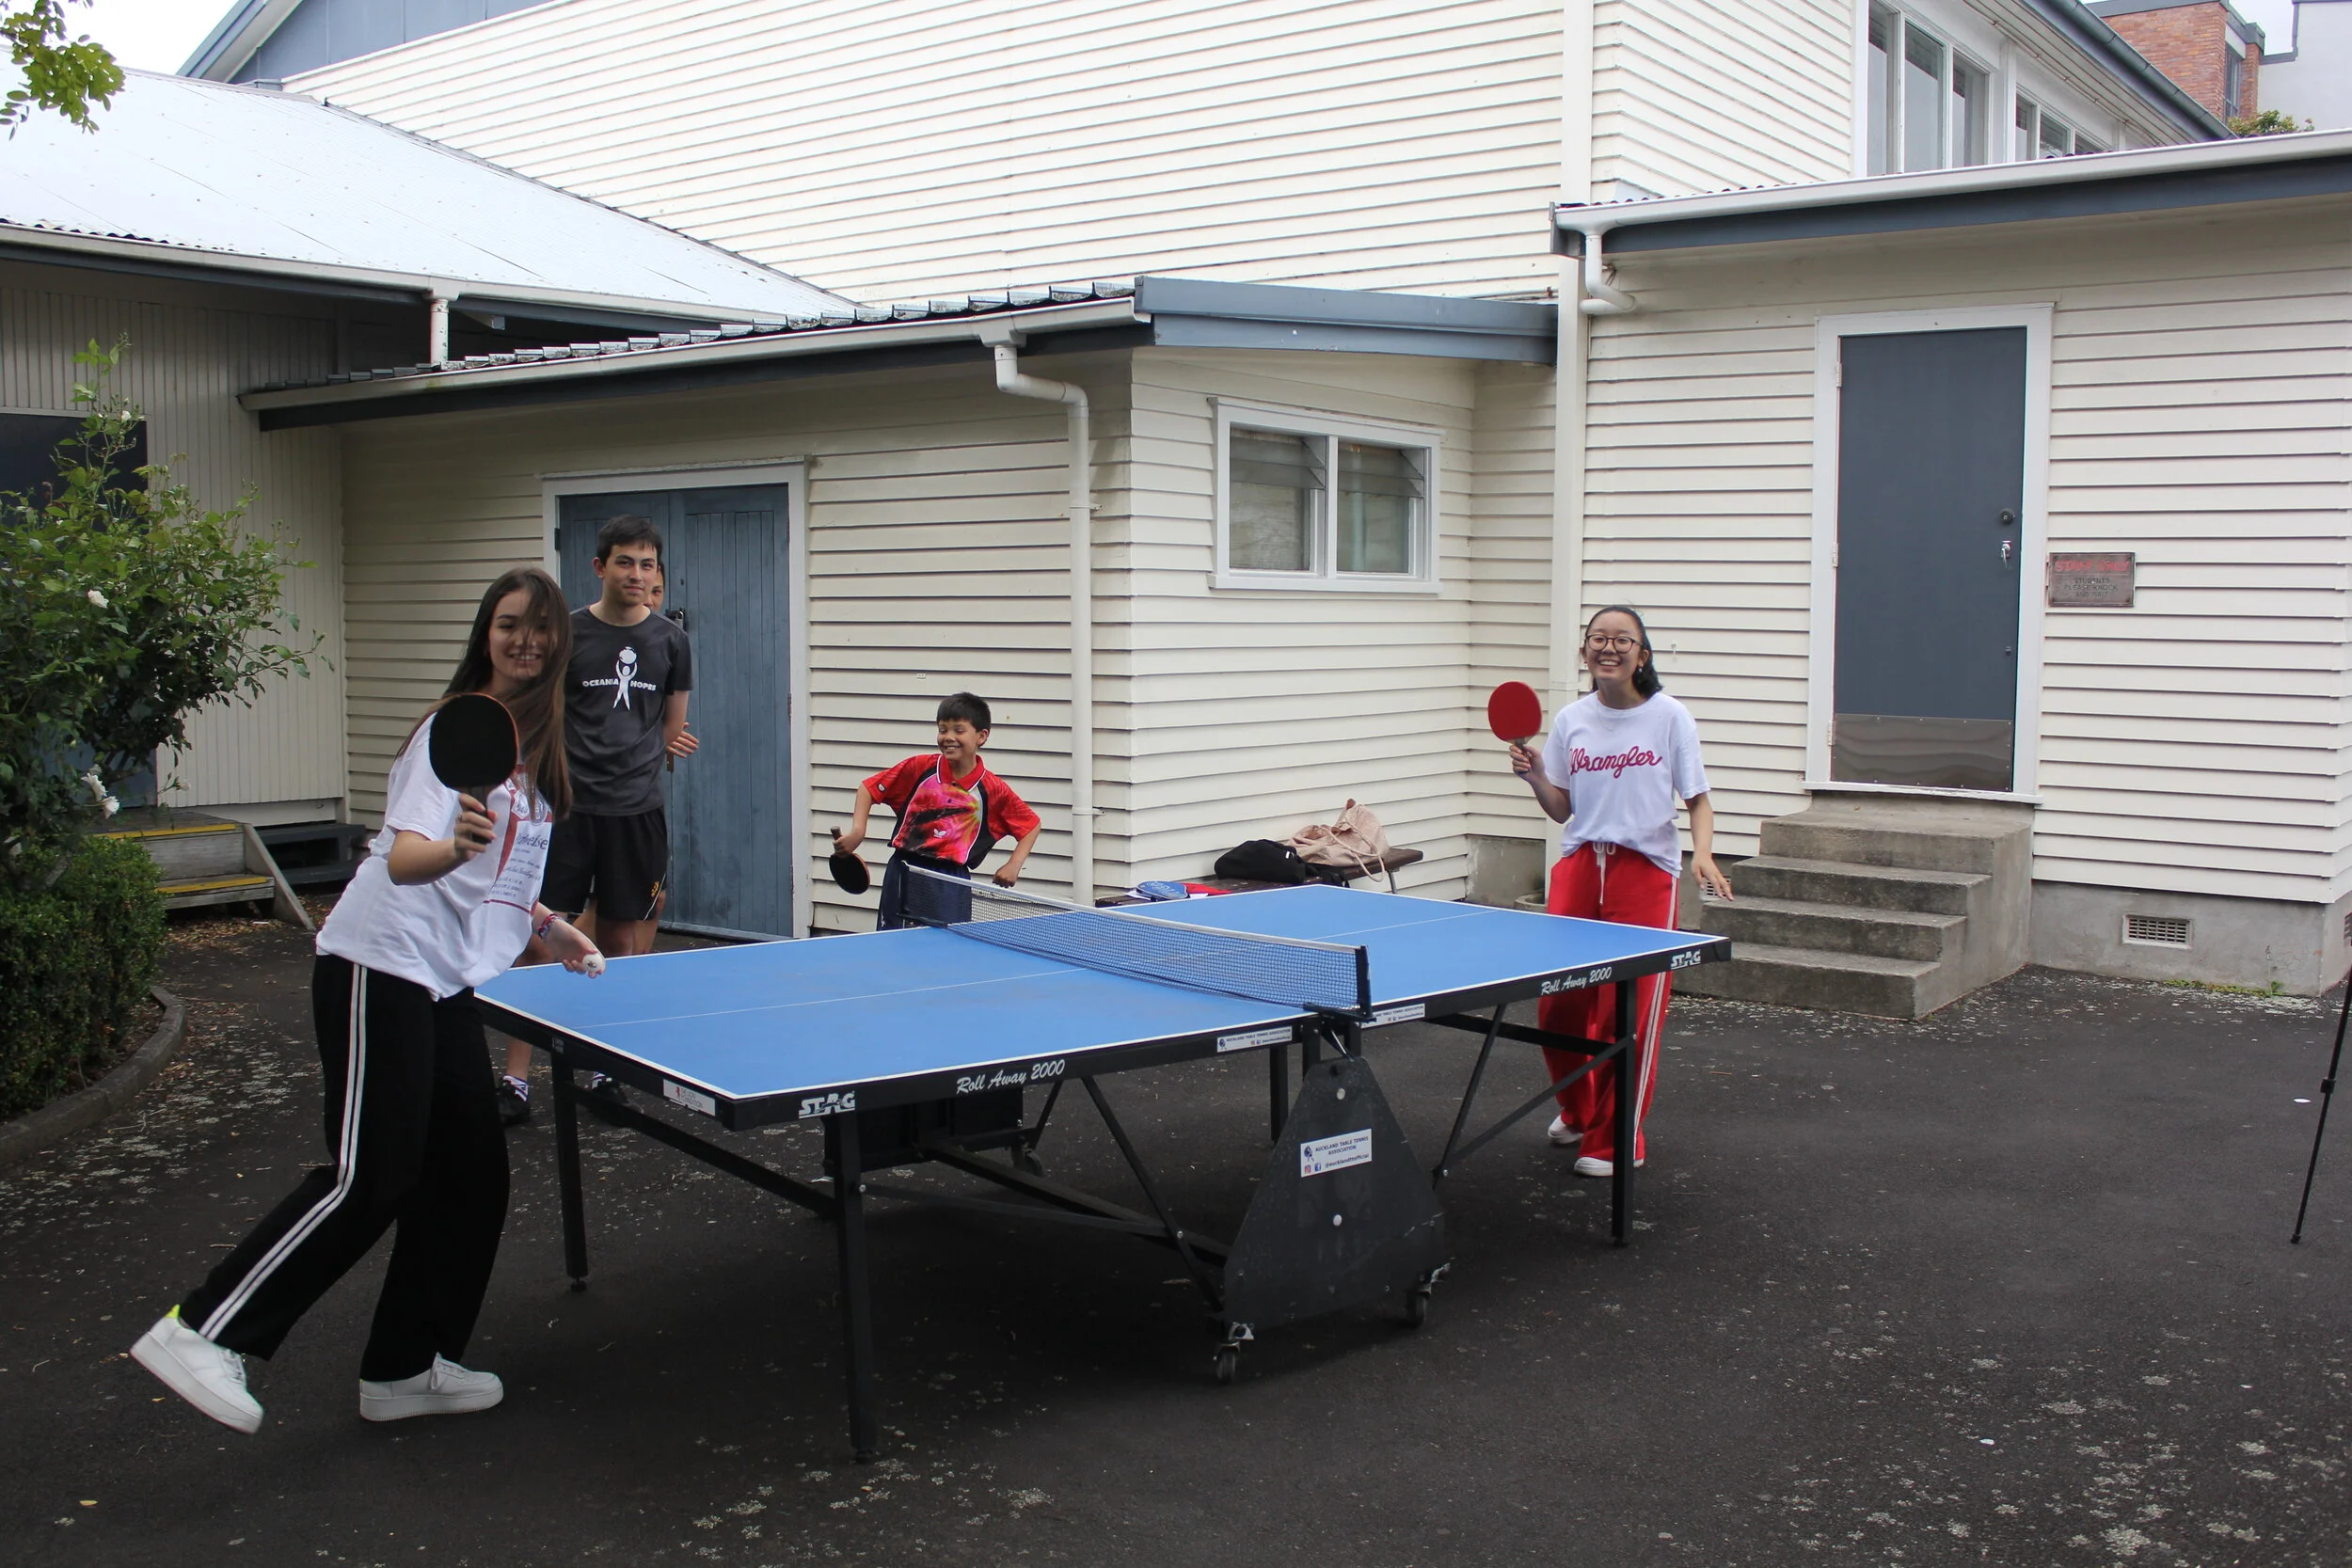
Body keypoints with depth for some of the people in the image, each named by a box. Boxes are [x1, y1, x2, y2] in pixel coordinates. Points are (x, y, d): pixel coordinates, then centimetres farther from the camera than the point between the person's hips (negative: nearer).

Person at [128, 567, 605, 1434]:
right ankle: (202, 1331, -5)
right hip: (382, 967, -9)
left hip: (445, 982, 9)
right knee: (369, 1176, -12)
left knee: (471, 1171, 7)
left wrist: (547, 924, 23)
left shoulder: (534, 742, 13)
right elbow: (404, 857, -26)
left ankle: (404, 1369, 16)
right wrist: (454, 849, -45)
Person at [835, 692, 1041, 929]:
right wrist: (858, 831, -8)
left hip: (952, 879, -1)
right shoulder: (920, 767, -3)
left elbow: (1031, 825, 6)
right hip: (904, 871, 1)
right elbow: (869, 788, 6)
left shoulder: (992, 790, -5)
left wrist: (1013, 866, -7)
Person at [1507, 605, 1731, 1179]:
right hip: (1578, 867, 3)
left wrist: (1703, 854, -15)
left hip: (1645, 872, -3)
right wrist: (1534, 776, -7)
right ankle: (1579, 1111, 29)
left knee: (1631, 1012, -4)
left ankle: (1616, 1140, 12)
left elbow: (1698, 800, 2)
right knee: (1557, 1004, 2)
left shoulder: (1669, 717, -1)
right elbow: (1561, 810, 12)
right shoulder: (1571, 721, 8)